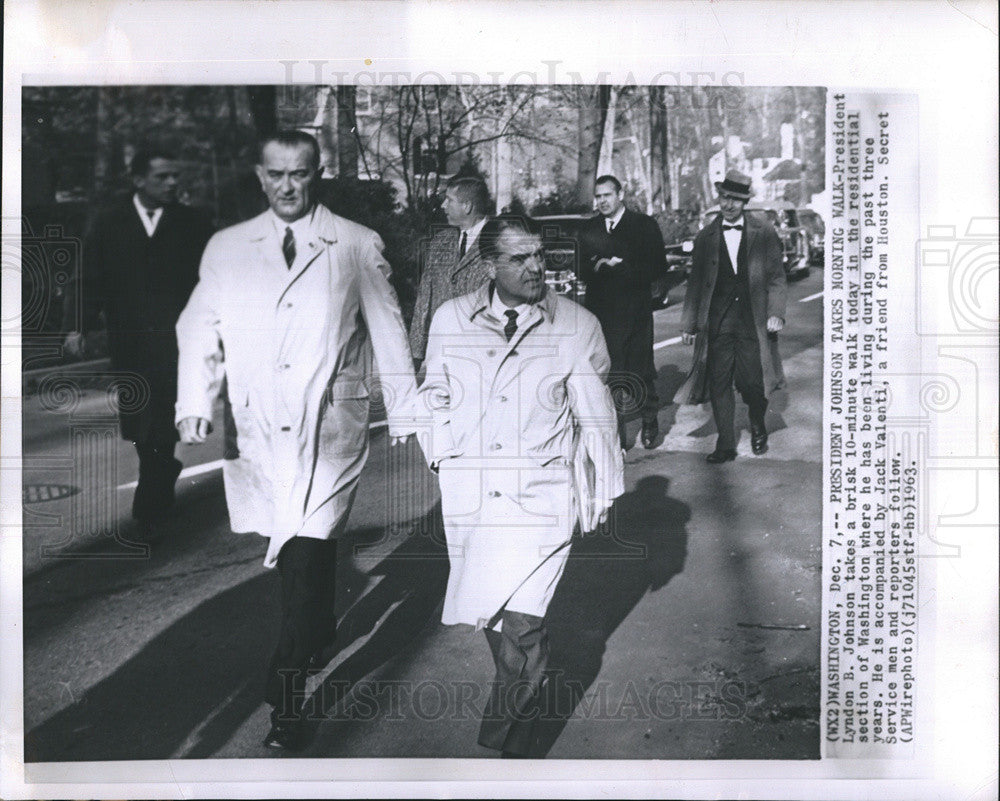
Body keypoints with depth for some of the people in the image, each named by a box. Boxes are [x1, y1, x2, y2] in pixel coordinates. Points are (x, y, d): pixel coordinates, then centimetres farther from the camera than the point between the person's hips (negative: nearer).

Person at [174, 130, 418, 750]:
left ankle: (287, 696, -5)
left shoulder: (358, 246, 4)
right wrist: (196, 404, 0)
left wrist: (405, 411, 8)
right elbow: (198, 328, 12)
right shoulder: (227, 248, 10)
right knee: (293, 542, 11)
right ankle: (320, 631, 39)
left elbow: (389, 331, 7)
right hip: (258, 424, 3)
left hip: (330, 424, -3)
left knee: (308, 547, -12)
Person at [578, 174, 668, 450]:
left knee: (640, 372, 3)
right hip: (601, 312, 2)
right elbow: (582, 271, 10)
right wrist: (598, 267, -12)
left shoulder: (645, 225, 3)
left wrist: (617, 267, -11)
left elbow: (657, 270, -4)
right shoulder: (588, 231, 14)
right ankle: (616, 434, 7)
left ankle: (649, 420, 26)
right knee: (607, 375, -1)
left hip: (636, 312, -2)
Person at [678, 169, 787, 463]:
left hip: (753, 320, -1)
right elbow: (695, 282, 12)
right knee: (719, 383, 0)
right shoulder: (705, 236, 9)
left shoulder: (764, 233, 5)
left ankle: (758, 429, 28)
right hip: (717, 322, 2)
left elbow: (776, 276, 6)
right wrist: (689, 323, 10)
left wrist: (775, 313, -6)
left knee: (752, 382, -2)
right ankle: (725, 444, 11)